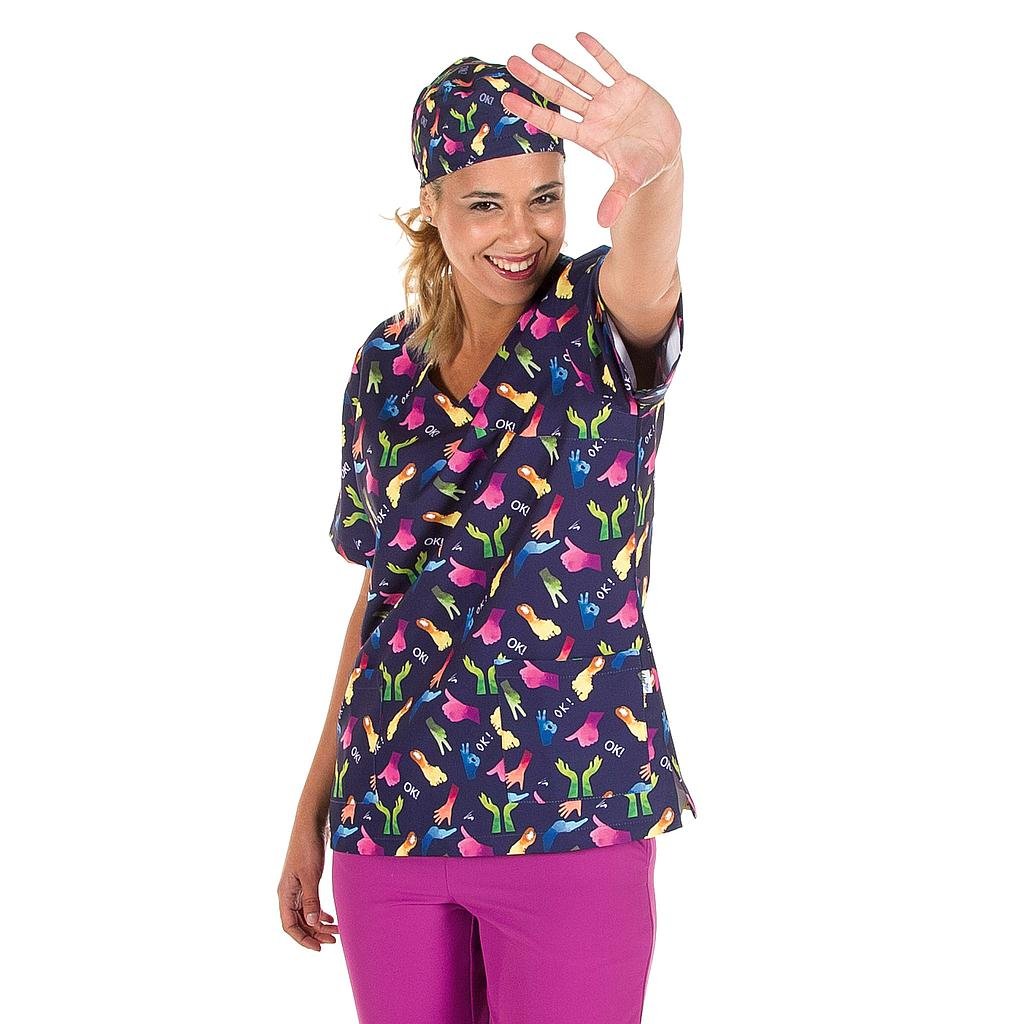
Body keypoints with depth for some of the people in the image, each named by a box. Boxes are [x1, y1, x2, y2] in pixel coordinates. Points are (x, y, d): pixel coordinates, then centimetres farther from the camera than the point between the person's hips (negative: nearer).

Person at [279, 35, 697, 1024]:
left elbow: (644, 268, -34)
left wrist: (657, 164, -57)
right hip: (388, 814, 4)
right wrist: (313, 807, 11)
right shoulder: (387, 366, 4)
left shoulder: (603, 329, -8)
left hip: (570, 820, -3)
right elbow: (383, 590, 11)